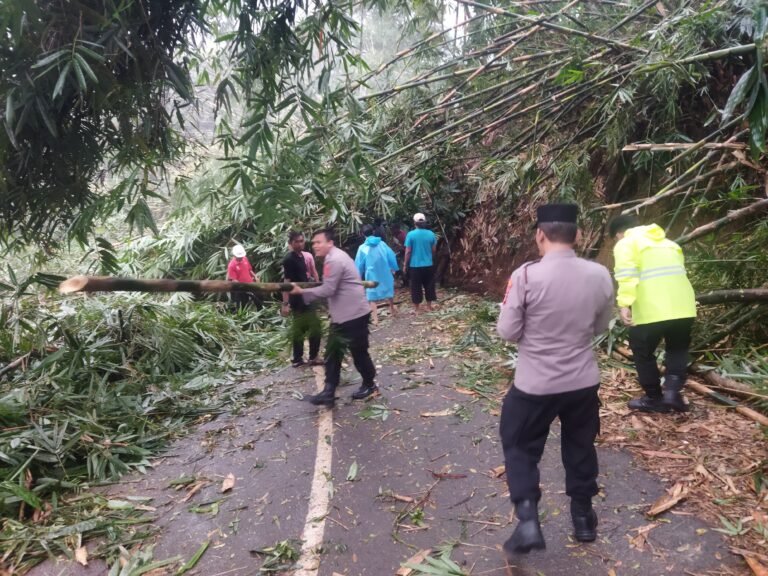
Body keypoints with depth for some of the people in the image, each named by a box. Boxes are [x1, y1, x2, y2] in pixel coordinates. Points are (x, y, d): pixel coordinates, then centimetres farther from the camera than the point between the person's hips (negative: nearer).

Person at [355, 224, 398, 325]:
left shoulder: (362, 248, -9)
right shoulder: (382, 244, -4)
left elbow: (359, 264, -3)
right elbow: (392, 256, 1)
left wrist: (358, 277, 10)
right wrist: (394, 268, 15)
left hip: (372, 276, -3)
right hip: (385, 274, 3)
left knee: (373, 297, 4)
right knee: (389, 291, 24)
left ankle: (375, 319, -3)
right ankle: (392, 310, 43)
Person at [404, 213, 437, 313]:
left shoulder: (410, 234, -11)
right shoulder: (431, 234, -2)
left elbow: (408, 251, -10)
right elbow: (434, 250, 7)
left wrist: (405, 264, 1)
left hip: (415, 265, -3)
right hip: (428, 265, 3)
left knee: (416, 287, 6)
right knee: (429, 285, 15)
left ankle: (417, 308, 11)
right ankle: (429, 306, 22)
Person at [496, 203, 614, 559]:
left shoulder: (526, 276, -19)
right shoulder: (600, 276, -6)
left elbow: (507, 332, -13)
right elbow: (601, 327, 7)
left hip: (535, 384, -4)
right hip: (584, 381, 4)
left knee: (520, 447, 15)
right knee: (580, 447, 23)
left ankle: (528, 521, 8)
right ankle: (583, 517, 38)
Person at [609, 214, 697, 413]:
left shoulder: (626, 243, 5)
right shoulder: (666, 242, 26)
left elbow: (626, 275, -13)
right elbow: (678, 269, 24)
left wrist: (624, 304, -20)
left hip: (651, 309, -6)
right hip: (682, 306, 6)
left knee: (643, 352, 13)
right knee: (677, 348, 24)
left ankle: (655, 398, 22)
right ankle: (673, 390, 8)